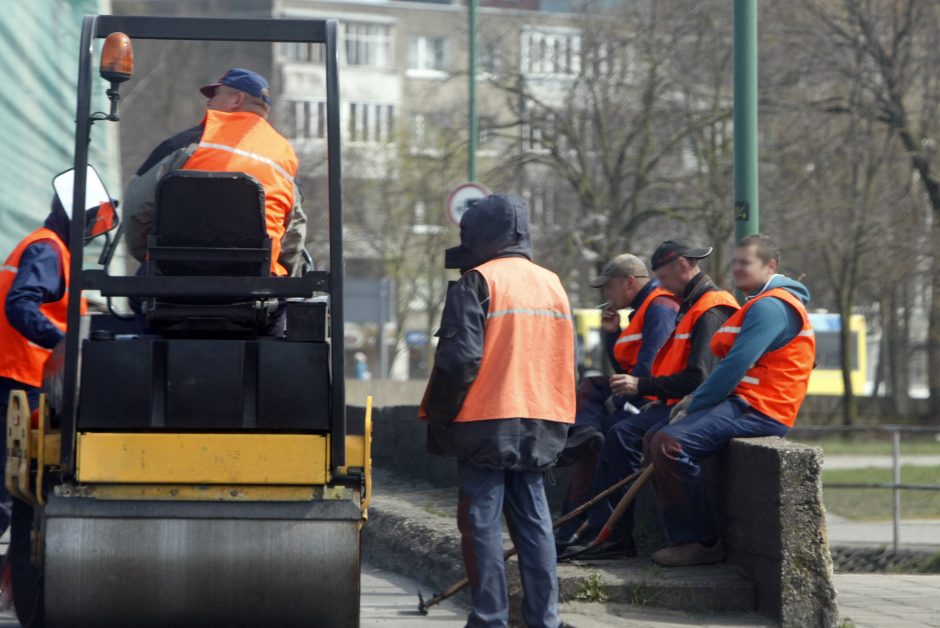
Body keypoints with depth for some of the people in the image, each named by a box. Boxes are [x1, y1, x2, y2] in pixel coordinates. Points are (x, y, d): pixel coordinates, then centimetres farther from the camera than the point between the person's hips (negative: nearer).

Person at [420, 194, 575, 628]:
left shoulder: (476, 283, -8)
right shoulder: (552, 284, 12)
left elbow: (458, 358, -15)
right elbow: (568, 360, 15)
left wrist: (437, 415, -5)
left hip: (486, 425, -6)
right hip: (540, 426, 6)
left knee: (481, 521, -1)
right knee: (533, 521, 10)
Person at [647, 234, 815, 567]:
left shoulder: (771, 306, -13)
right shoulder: (760, 304, 24)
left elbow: (735, 366, -20)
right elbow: (732, 363, 24)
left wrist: (693, 407, -12)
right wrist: (696, 397, 9)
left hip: (758, 412, -11)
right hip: (744, 402, 11)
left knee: (671, 443, -26)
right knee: (656, 438, 11)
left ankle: (702, 542, -18)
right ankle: (684, 535, 9)